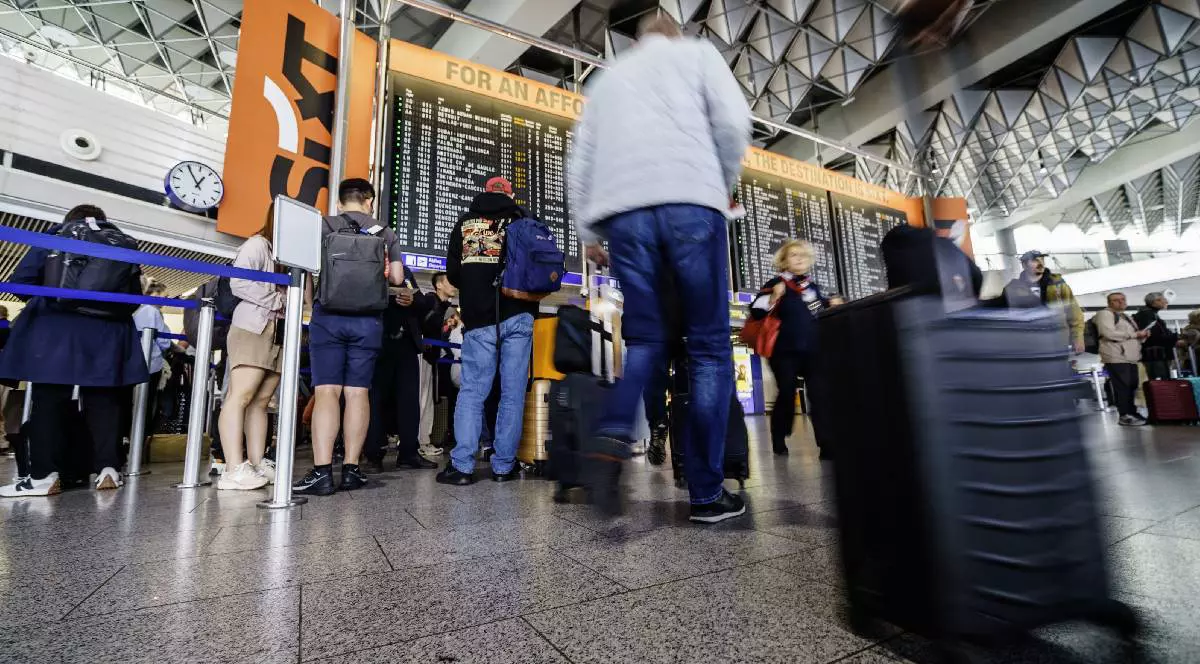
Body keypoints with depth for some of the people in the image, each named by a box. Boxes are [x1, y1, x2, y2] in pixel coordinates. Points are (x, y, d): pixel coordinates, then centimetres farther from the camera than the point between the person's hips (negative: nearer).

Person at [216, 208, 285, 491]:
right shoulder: (257, 244, 0)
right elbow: (238, 282, -12)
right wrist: (276, 300, -11)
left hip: (279, 333, 8)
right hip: (253, 329, -8)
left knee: (261, 401, 5)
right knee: (240, 396, -11)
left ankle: (257, 463, 5)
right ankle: (234, 470, -14)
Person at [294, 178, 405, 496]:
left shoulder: (323, 226, 7)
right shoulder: (386, 234, 10)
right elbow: (397, 278, 7)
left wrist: (311, 305, 16)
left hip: (329, 315, -1)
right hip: (368, 319, 1)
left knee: (327, 390, -4)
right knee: (357, 392, 3)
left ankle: (322, 472, -9)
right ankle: (351, 469, 5)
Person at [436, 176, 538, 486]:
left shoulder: (465, 221, 13)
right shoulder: (521, 217, 9)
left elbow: (452, 272, 14)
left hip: (479, 321, 1)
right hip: (517, 316, -1)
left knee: (472, 390, 3)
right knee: (512, 393, 1)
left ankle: (462, 465, -2)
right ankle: (504, 466, 4)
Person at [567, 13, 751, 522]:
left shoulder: (606, 78, 31)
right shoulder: (696, 52, 22)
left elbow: (580, 164, 21)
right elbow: (733, 122, 4)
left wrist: (587, 231, 21)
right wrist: (724, 185, 17)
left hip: (623, 214, 4)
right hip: (689, 204, -3)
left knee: (646, 341, 10)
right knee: (709, 347, -1)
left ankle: (612, 437, -17)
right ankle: (707, 494, -2)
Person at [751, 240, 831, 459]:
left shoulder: (813, 286, 16)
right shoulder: (776, 284, -2)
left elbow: (821, 308, 33)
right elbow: (756, 311, -12)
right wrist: (774, 297, -26)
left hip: (813, 350, 5)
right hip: (785, 351, -5)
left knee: (820, 395, 1)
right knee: (787, 394, 0)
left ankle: (826, 444, 5)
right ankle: (779, 441, 18)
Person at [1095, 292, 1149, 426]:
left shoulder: (1127, 317, 26)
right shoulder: (1105, 314, -3)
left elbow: (1135, 337, 31)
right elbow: (1109, 333, -17)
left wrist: (1143, 335, 8)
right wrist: (1135, 334, -10)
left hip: (1131, 357, 9)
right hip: (1116, 357, -9)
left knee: (1132, 386, 9)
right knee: (1122, 387, -10)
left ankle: (1132, 413, 18)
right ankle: (1125, 416, -8)